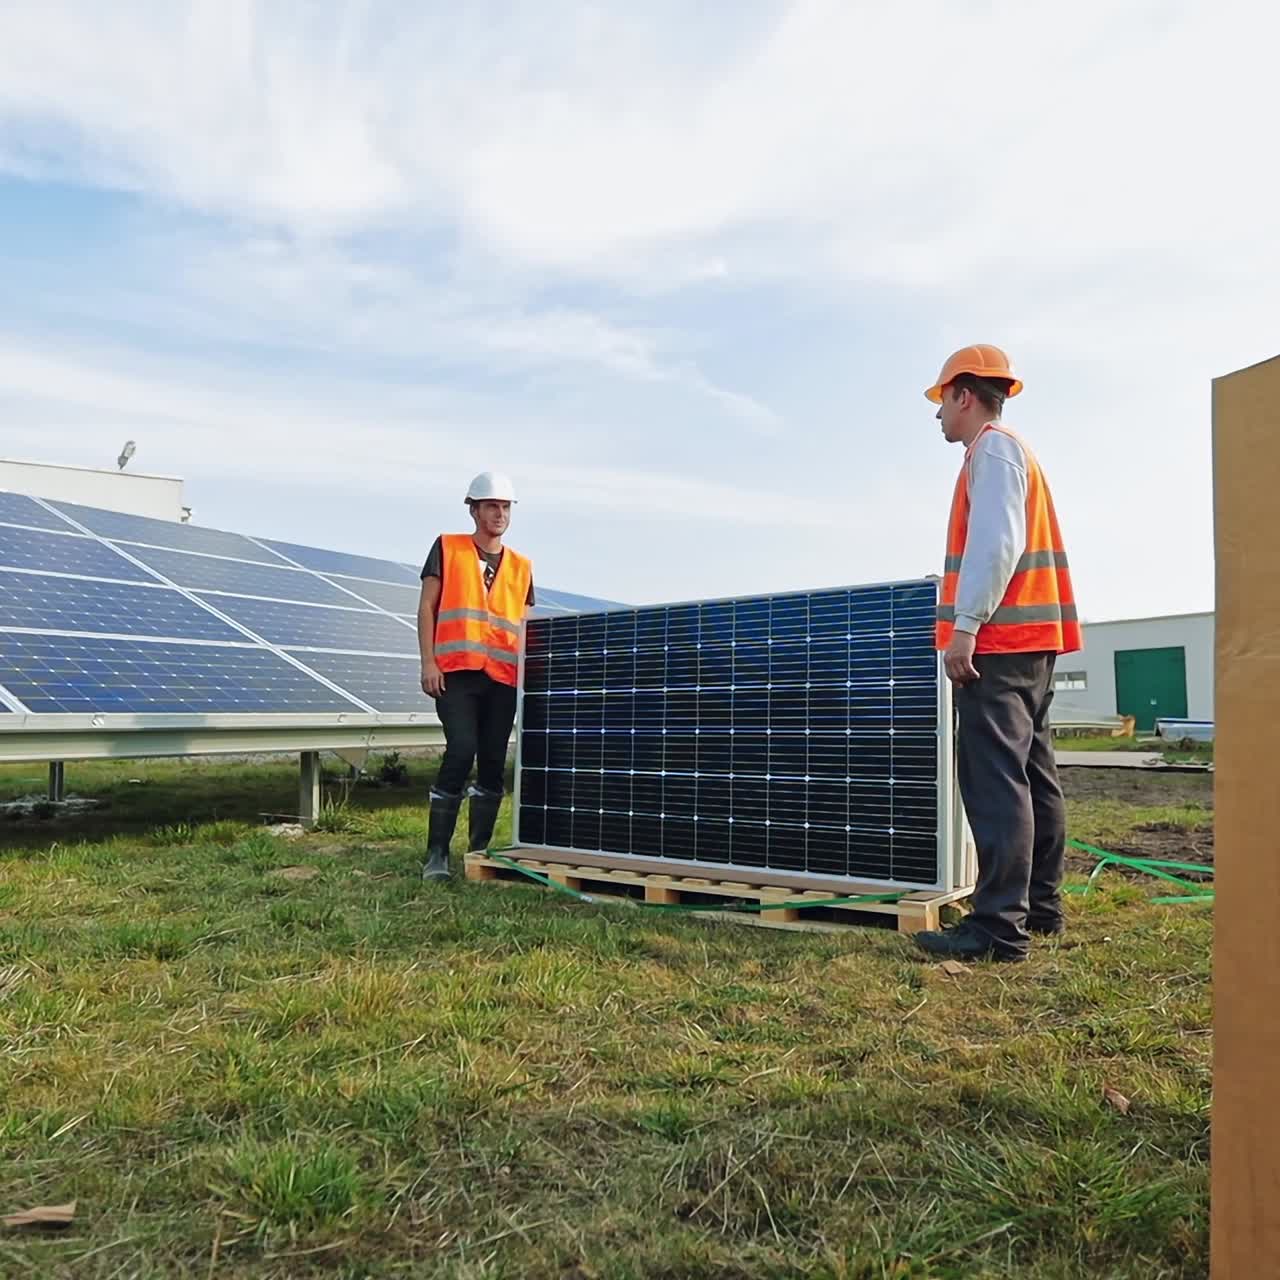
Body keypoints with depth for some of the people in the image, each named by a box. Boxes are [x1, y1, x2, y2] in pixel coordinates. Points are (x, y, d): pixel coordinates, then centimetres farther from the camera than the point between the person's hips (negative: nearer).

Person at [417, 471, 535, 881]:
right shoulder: (447, 548, 8)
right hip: (456, 673, -4)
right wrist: (429, 662, -6)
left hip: (503, 679, 4)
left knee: (493, 763, 5)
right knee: (461, 750, -16)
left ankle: (479, 850, 17)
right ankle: (437, 852, -5)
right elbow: (426, 607, 4)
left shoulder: (521, 567, 16)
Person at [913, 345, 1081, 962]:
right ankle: (1040, 905, 18)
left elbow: (996, 543, -18)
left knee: (994, 778, -13)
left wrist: (964, 625, -21)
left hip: (997, 639, -11)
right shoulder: (1016, 452, 25)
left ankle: (1000, 927, -14)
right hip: (1031, 638, 11)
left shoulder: (993, 448, -5)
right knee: (1032, 775, 11)